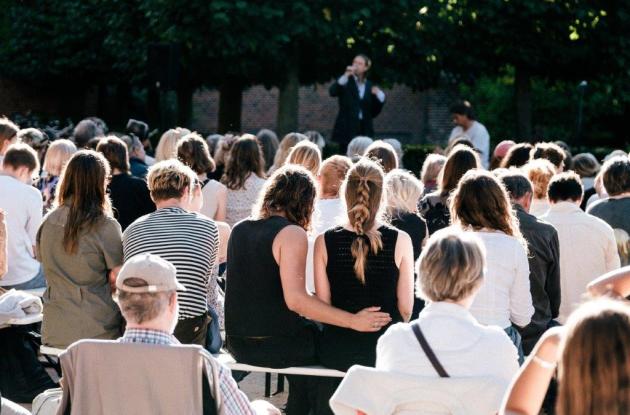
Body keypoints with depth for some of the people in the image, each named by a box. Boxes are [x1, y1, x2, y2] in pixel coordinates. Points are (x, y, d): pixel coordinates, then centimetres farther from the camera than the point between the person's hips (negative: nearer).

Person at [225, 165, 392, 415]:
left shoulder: (239, 230, 8)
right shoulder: (292, 234, -15)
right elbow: (295, 299, -24)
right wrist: (353, 322, -23)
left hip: (238, 343, 7)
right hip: (275, 344, -7)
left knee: (311, 331, 29)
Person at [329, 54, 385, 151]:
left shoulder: (370, 86, 13)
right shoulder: (345, 81, 5)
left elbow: (374, 112, 12)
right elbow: (332, 92, -15)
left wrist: (379, 96, -5)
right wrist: (346, 76, -23)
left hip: (365, 131, 2)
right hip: (347, 130, -2)